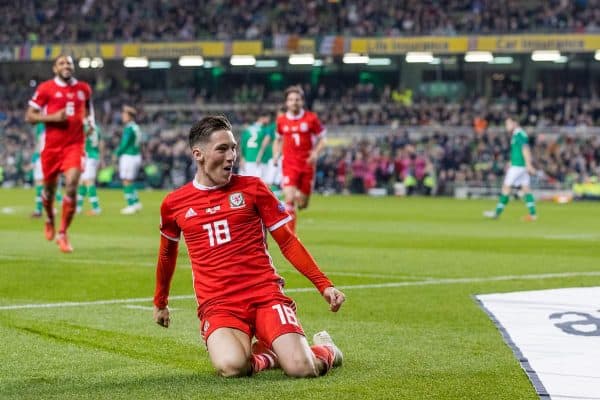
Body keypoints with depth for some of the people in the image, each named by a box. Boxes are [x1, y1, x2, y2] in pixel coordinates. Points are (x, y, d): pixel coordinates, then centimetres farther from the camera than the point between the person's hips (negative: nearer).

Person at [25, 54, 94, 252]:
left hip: (75, 145, 1)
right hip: (52, 146, -1)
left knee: (72, 186, -16)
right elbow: (30, 116, -2)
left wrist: (90, 121, 5)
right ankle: (50, 220, 45)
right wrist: (52, 117, -16)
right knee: (49, 188, 13)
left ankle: (62, 234, -6)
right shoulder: (45, 88, -3)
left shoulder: (84, 89, 7)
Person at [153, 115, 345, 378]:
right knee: (231, 366, -33)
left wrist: (324, 286, 0)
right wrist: (160, 302, 36)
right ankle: (269, 354, 4)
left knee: (301, 368, -22)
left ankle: (324, 350, 17)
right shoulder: (174, 204, 9)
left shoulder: (252, 188, 6)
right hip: (217, 304, 0)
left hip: (265, 294, 0)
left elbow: (288, 242, 8)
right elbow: (167, 254, 27)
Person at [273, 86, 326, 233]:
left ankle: (300, 195, 45)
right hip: (289, 165, 0)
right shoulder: (281, 120, 4)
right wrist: (276, 155, 3)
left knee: (301, 204, 6)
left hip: (307, 165, 0)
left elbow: (322, 139, 4)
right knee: (289, 199, -18)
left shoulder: (311, 118, -3)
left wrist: (315, 152, -14)